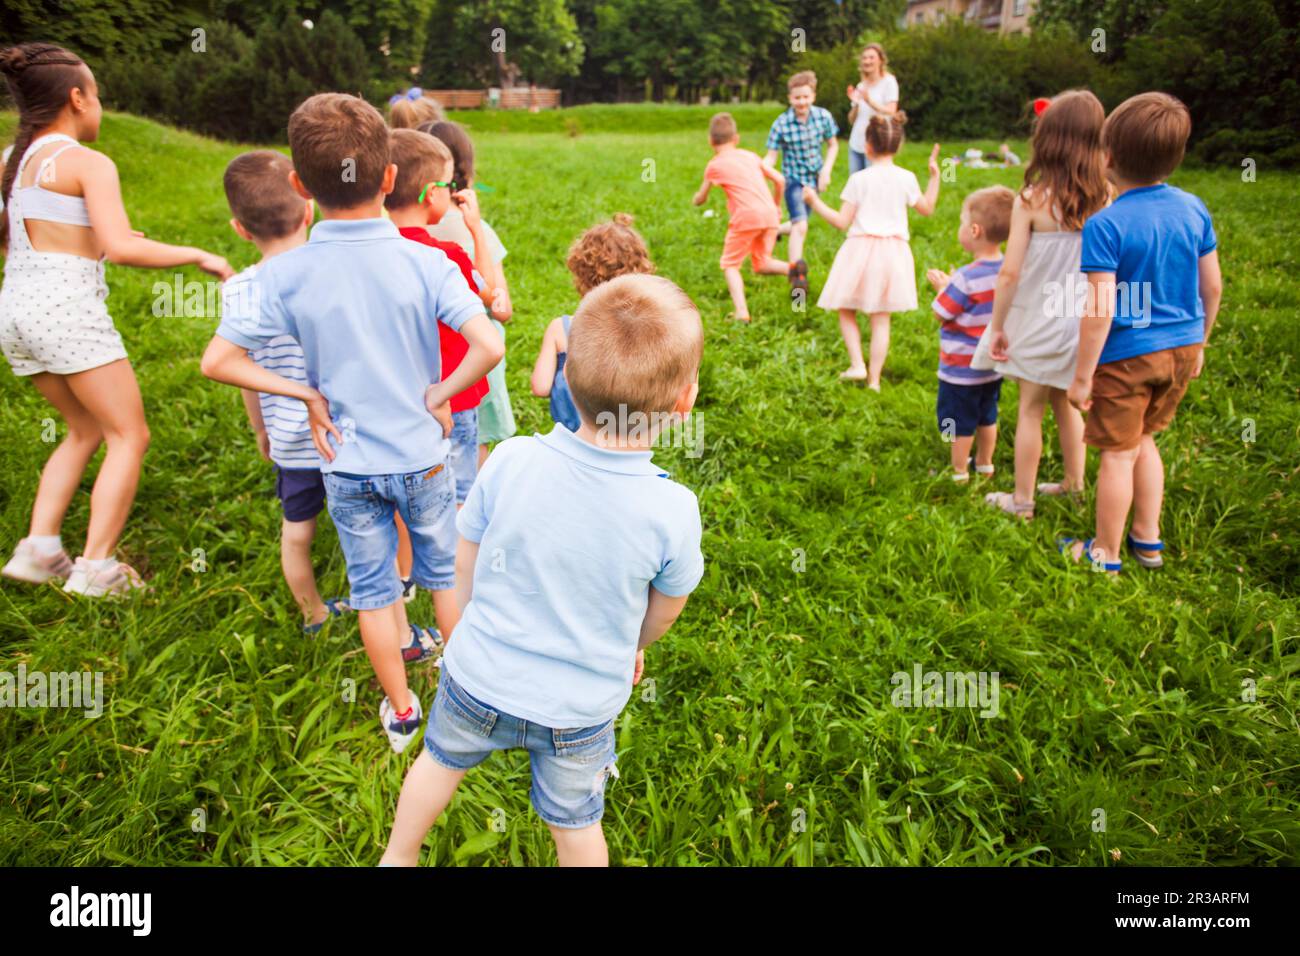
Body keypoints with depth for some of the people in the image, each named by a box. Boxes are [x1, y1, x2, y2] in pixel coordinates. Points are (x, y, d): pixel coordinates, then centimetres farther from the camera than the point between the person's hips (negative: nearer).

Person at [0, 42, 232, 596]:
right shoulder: (87, 163, -9)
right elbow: (122, 248, -22)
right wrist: (198, 256, -11)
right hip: (68, 308, -8)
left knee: (86, 430, 22)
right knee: (130, 436, 4)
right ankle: (96, 568, 2)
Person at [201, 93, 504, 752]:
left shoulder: (285, 274, -13)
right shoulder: (424, 262, -16)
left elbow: (218, 360, -13)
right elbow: (488, 347, -25)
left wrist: (309, 396, -6)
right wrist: (437, 396, -11)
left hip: (347, 468, 1)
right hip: (422, 457, 0)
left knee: (373, 592, 17)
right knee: (446, 574, 21)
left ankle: (401, 711, 33)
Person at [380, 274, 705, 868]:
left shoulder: (511, 462, -23)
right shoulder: (672, 511, -26)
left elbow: (465, 563, -7)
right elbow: (665, 609, -7)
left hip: (480, 682, 1)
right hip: (580, 709, -1)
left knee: (440, 759, 31)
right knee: (576, 824, 25)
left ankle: (397, 857, 56)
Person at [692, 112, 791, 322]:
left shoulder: (715, 165, 7)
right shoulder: (750, 156, 19)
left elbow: (700, 200, 16)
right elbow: (780, 180, 16)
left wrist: (697, 196, 39)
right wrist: (777, 207, 30)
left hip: (747, 217, -5)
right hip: (770, 214, 5)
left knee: (729, 264, 9)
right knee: (761, 264, 21)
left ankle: (741, 311, -11)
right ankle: (792, 269, -10)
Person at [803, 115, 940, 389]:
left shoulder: (859, 179, -7)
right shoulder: (907, 178, 1)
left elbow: (842, 222, -7)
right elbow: (927, 209, 16)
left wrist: (815, 203, 3)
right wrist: (934, 175, 22)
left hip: (861, 248, -3)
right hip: (893, 252, 3)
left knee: (846, 311, 13)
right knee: (881, 319, 6)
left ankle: (857, 364, -3)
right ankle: (874, 379, 7)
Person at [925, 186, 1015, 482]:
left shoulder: (967, 278, -27)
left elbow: (941, 314, -16)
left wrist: (942, 287, 0)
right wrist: (952, 284, 12)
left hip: (961, 367, -7)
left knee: (960, 423, 8)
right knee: (987, 417, 22)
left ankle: (959, 472, 21)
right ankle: (985, 464, 37)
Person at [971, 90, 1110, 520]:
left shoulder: (1032, 199, -18)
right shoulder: (1105, 197, -6)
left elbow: (1010, 272, -18)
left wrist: (997, 327, -8)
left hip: (1038, 321, -4)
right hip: (1082, 320, 4)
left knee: (1030, 409, 7)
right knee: (1065, 401, 22)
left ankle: (1021, 500, 18)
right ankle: (1074, 483, 36)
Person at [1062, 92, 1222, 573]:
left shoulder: (1105, 225, -20)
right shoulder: (1194, 209, -1)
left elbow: (1099, 310, -22)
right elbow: (1212, 286, 7)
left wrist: (1083, 375, -15)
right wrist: (1198, 342, 21)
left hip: (1126, 355, -6)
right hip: (1181, 348, 6)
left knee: (1119, 454, 6)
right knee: (1143, 438, 23)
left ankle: (1106, 554, 21)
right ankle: (1148, 538, 34)